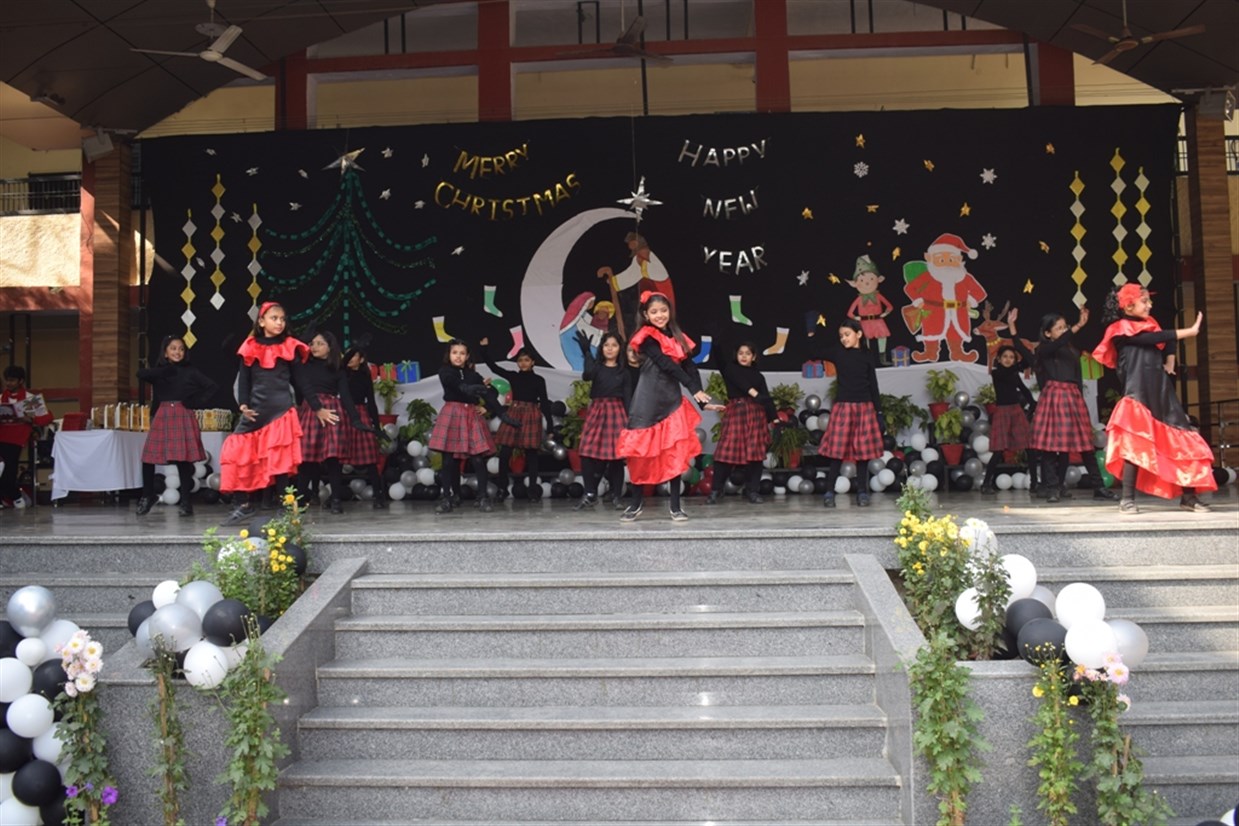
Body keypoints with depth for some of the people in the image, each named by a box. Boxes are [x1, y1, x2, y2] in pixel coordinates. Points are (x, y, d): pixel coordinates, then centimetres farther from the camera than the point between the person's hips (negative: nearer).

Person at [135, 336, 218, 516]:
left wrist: (195, 401, -7)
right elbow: (141, 374, -9)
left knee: (183, 459, -2)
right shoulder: (159, 371, 10)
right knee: (148, 457, 0)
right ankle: (147, 496, 18)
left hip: (183, 418, -2)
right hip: (162, 417, 2)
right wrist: (165, 371, -11)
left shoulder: (190, 371, 5)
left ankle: (186, 501, 6)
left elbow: (211, 386, -1)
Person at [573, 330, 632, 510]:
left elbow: (628, 396, 4)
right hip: (596, 411, 1)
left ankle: (616, 495, 7)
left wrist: (629, 419, -5)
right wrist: (586, 351, -16)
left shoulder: (624, 371, 8)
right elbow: (587, 375, -15)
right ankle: (590, 494, 3)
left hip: (616, 412, -1)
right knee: (590, 453, -6)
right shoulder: (596, 366, 9)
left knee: (616, 454, -2)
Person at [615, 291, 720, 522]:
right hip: (649, 400, -4)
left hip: (672, 399, 5)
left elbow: (690, 367, 4)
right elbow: (667, 365, -15)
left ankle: (675, 506, 6)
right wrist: (694, 390, -18)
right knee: (641, 452, 0)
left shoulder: (678, 337, 12)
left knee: (675, 453, -1)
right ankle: (637, 502, 16)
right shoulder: (646, 338, -6)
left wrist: (703, 399, -6)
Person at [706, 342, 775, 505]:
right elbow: (739, 381, -10)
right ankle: (717, 490, 0)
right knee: (727, 450, -7)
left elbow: (766, 398, 7)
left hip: (756, 414, 3)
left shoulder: (758, 376, 16)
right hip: (735, 412, -2)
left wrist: (774, 418, -4)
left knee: (755, 452, 0)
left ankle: (752, 490, 9)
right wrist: (753, 392, -23)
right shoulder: (730, 368, 11)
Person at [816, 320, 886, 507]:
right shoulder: (837, 353, 3)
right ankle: (829, 492, 2)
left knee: (863, 450, 4)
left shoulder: (867, 355, 5)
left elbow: (873, 384, 6)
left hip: (864, 408, 1)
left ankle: (862, 492, 13)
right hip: (843, 407, -1)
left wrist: (879, 411, 4)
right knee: (837, 450, -3)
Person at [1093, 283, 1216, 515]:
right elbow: (1153, 339, -16)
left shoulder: (1150, 323, 18)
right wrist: (1190, 331, -16)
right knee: (1135, 444, -15)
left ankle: (1188, 497, 9)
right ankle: (1127, 499, -8)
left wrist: (1169, 361, 5)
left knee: (1184, 442, 3)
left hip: (1162, 394, 7)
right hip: (1138, 394, -7)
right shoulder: (1122, 329, -4)